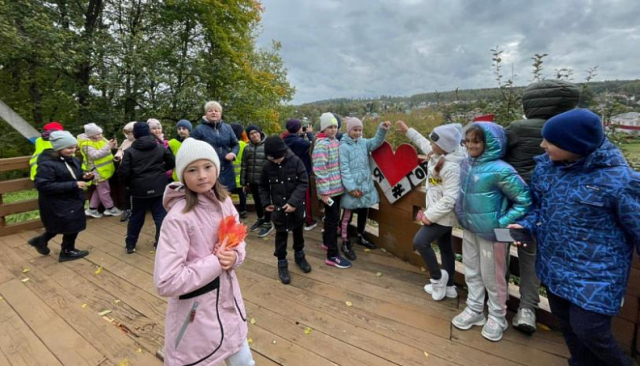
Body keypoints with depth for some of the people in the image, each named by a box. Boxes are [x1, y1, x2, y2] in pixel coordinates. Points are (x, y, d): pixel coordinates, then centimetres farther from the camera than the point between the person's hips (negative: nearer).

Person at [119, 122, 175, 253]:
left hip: (139, 189, 0)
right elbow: (172, 162, 7)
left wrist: (128, 184, 11)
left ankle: (130, 244, 24)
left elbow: (124, 173, -8)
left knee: (136, 217, 13)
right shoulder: (160, 147, 2)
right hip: (159, 187, 1)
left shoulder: (130, 151, -4)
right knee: (160, 215, 8)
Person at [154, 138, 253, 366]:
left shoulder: (223, 201, -5)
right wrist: (215, 262, -22)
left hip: (229, 301, 6)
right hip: (196, 313, -5)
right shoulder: (179, 217, -24)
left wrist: (234, 257, -14)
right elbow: (165, 283, -26)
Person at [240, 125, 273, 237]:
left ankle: (268, 223, 20)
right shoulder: (247, 148, 7)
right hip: (252, 181, 5)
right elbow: (244, 166, 11)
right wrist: (243, 182, 10)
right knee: (257, 201, 19)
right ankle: (260, 219, 39)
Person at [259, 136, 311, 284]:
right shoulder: (267, 166, -6)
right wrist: (266, 202, -1)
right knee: (281, 235, 9)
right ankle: (282, 263, 25)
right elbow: (263, 186, 8)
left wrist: (294, 201, -22)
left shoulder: (295, 161, -15)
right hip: (278, 207, 1)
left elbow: (304, 182, -15)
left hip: (297, 206, 0)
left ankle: (299, 255, 41)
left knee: (298, 231, 18)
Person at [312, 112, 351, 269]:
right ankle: (332, 256, 5)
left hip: (337, 187, 8)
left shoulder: (336, 142, 11)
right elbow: (319, 170, -19)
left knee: (331, 217, 20)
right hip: (328, 190, -8)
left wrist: (344, 184, 16)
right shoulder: (321, 144, -15)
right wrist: (324, 191, -20)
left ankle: (327, 241, 39)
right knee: (333, 219, -3)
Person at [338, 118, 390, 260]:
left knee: (364, 212, 19)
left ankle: (361, 237, 39)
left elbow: (376, 142, -9)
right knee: (347, 215, 5)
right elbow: (344, 169, -15)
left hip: (366, 184, 6)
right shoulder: (344, 146, -11)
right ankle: (345, 243, 19)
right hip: (352, 186, -6)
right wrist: (351, 187, -19)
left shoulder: (364, 142, 7)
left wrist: (383, 129, -26)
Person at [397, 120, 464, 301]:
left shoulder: (451, 167, -27)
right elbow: (423, 143, 22)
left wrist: (430, 215, -24)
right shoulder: (438, 155, 2)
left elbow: (450, 198, -29)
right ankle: (449, 286, 30)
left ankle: (437, 277, 9)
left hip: (444, 215, -10)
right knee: (445, 247, 16)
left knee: (420, 241, -12)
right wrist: (407, 131, 28)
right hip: (441, 213, 10)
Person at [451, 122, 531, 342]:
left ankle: (497, 317, 33)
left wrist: (503, 222, -15)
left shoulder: (500, 170, -22)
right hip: (469, 229, 7)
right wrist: (461, 214, 10)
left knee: (492, 276, 10)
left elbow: (524, 200, -15)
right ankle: (474, 310, 37)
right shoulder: (466, 164, -1)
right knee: (471, 272, 19)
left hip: (490, 232, -7)